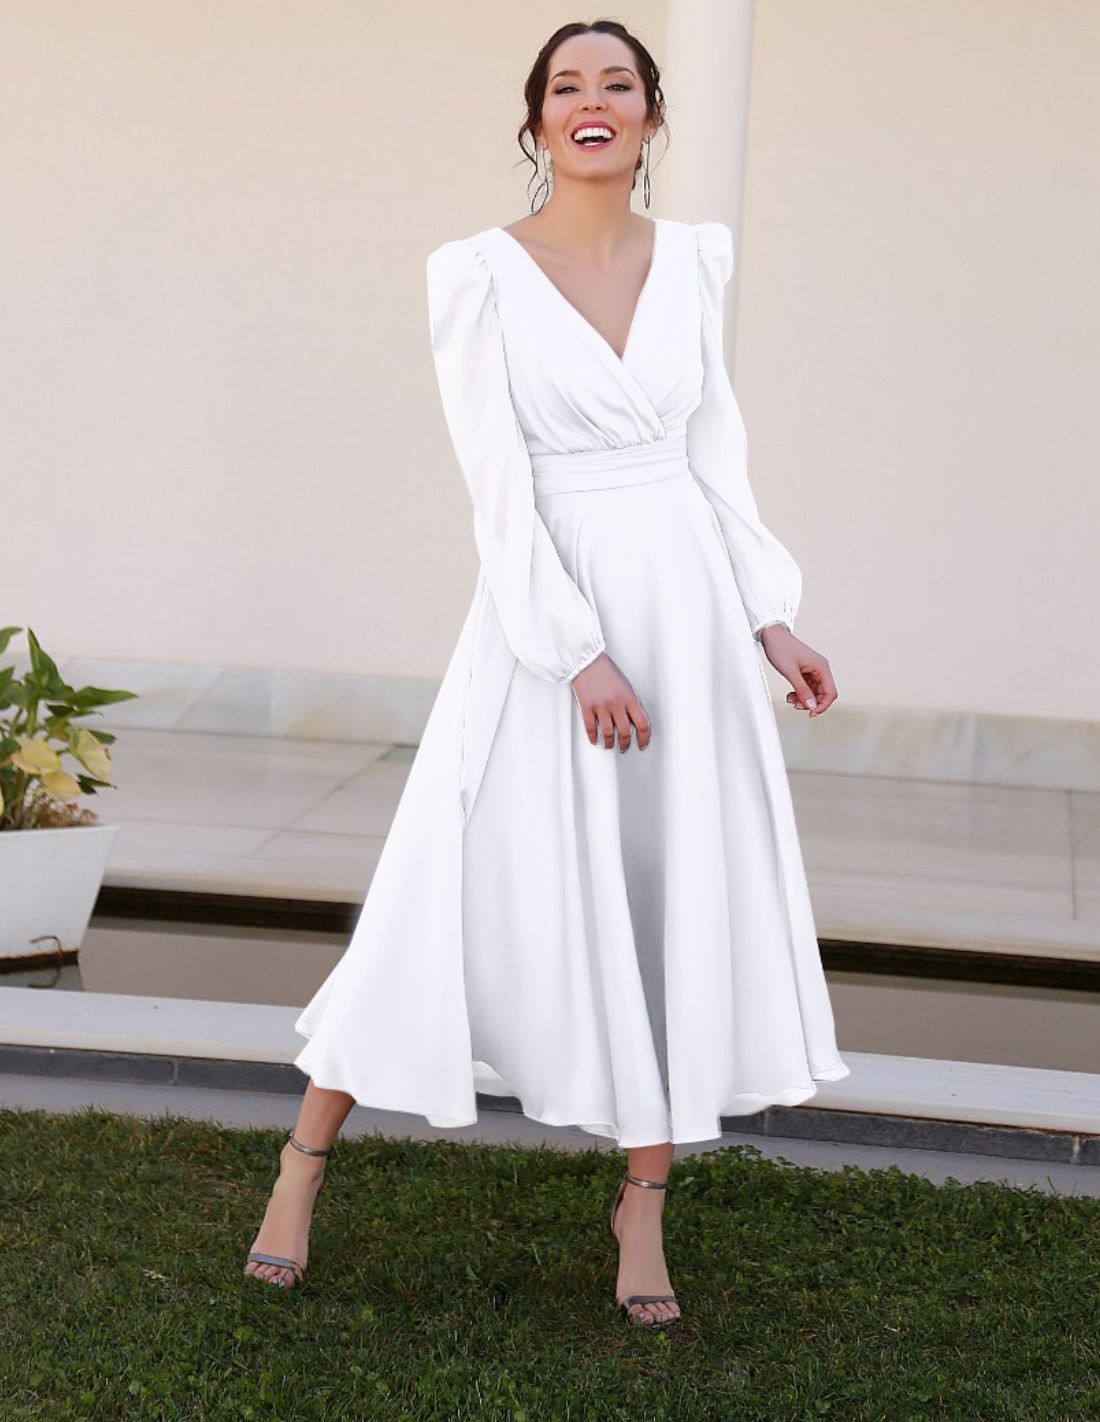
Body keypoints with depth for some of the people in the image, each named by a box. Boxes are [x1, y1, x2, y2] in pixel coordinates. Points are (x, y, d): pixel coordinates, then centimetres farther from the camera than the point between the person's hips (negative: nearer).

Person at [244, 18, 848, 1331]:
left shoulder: (695, 259, 7)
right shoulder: (478, 274, -5)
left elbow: (711, 450, 12)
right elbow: (497, 484, -10)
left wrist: (769, 624, 7)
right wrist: (580, 654, -16)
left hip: (685, 601, 4)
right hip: (542, 615, -4)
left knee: (686, 904, 4)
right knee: (460, 894, -1)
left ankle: (642, 1207, 18)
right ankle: (305, 1159, 16)